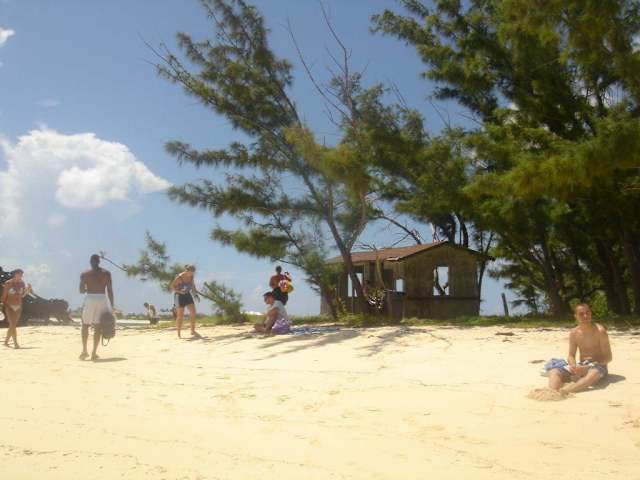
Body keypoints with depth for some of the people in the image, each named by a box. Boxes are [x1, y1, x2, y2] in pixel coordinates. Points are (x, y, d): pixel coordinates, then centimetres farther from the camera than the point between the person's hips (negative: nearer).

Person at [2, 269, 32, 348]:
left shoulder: (22, 283, 3)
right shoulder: (8, 283, -10)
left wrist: (28, 289, -8)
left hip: (18, 307, 5)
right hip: (9, 307, -5)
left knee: (13, 325, 11)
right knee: (13, 325, -14)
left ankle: (6, 341, 27)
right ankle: (15, 344, -16)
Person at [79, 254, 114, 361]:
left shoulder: (85, 274, 4)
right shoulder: (106, 273, 5)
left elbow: (81, 290, -1)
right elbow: (110, 290, 0)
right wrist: (111, 306, 3)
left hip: (89, 299, 0)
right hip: (102, 299, 1)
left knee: (85, 325, 13)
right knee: (98, 326, 4)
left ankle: (84, 351, 7)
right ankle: (94, 352, 3)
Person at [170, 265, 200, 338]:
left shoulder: (191, 276, -5)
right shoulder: (179, 277, -21)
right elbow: (172, 287, -15)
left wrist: (195, 293, -2)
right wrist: (180, 291, -31)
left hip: (187, 295, 5)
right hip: (179, 296, -5)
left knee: (193, 312, -6)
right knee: (180, 316, -5)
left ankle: (193, 331, 2)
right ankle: (179, 333, 6)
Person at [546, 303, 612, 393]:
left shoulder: (599, 331, -10)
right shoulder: (573, 333, 3)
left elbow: (608, 357, -10)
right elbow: (571, 356, 7)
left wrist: (587, 367, -22)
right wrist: (574, 367, -18)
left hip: (598, 366, -5)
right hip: (581, 366, 5)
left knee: (594, 373, -42)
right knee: (554, 372, -17)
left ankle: (563, 391, -58)